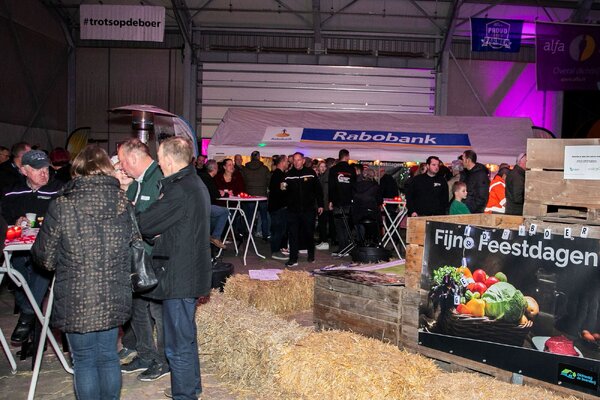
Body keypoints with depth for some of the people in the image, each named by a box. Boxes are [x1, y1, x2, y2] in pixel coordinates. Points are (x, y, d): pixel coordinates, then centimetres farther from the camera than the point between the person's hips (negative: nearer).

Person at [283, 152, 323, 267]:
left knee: (309, 233, 11)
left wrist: (320, 205, 3)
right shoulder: (289, 174, 3)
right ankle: (293, 259, 2)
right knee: (293, 234, -2)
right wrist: (283, 187, -17)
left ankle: (311, 255, 31)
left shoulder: (311, 173, 0)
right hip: (293, 210, 1)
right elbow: (286, 190, 6)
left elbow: (318, 189, 5)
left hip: (308, 209, 0)